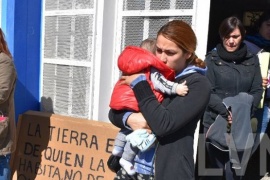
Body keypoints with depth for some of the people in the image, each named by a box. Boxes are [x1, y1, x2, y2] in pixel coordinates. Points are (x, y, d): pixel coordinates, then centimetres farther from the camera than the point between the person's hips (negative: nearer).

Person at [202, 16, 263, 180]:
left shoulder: (252, 60, 7)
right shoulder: (212, 59, 0)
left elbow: (257, 91, 6)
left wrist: (244, 112, -11)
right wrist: (225, 110, -20)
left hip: (242, 126, 2)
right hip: (216, 123, -1)